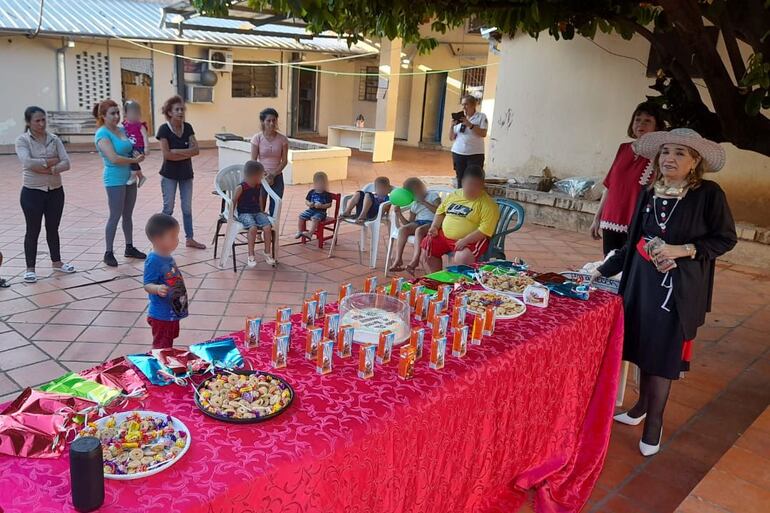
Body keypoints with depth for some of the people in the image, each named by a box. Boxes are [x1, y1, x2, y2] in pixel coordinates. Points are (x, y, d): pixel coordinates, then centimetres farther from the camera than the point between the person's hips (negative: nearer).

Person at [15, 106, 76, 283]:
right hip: (32, 192, -3)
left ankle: (56, 262, 30)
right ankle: (30, 268, 15)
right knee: (33, 230, 5)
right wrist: (51, 161, -15)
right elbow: (27, 162, -22)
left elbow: (66, 163, -7)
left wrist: (50, 169, -22)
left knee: (53, 229, 15)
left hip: (55, 191, 3)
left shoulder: (54, 139, 3)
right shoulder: (22, 140, -6)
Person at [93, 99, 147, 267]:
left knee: (128, 215, 15)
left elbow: (130, 149, 20)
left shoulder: (122, 130, 8)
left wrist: (138, 154, -3)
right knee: (115, 216, -2)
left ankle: (129, 248, 26)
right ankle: (108, 253, 8)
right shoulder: (102, 134, -14)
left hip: (129, 178, 7)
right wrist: (134, 160, -11)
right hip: (115, 180, -7)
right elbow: (113, 158, -22)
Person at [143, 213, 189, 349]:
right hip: (161, 315, -9)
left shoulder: (168, 257, 3)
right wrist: (157, 289, -45)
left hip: (173, 312, 9)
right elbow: (147, 285, -23)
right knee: (161, 348, 4)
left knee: (168, 345, 23)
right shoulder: (153, 261, -24)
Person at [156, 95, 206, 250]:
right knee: (168, 208, 3)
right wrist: (186, 153, -15)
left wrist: (177, 151, -17)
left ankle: (189, 239, 21)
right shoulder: (164, 129, -12)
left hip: (186, 173, 4)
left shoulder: (187, 127, 0)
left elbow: (196, 150, -8)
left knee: (187, 208, 11)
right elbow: (167, 154, -19)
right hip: (169, 174, -4)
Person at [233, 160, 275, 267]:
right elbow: (233, 202, -4)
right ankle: (251, 256, -21)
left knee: (268, 227, -22)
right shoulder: (241, 188, -11)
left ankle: (268, 254, -8)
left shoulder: (259, 186, 7)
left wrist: (262, 212, 21)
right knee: (253, 228, -34)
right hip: (244, 213, -5)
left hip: (257, 212, 5)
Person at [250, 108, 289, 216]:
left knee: (275, 210, 6)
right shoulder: (257, 138, -7)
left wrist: (273, 174, -13)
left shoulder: (282, 139, -4)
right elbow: (253, 161, -5)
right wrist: (264, 176, -14)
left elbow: (284, 160, -2)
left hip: (277, 177, 1)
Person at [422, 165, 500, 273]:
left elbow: (485, 230, -18)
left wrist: (465, 240, -26)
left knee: (461, 259, -32)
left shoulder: (487, 204, -10)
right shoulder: (453, 195, 10)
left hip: (472, 240, -7)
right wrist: (434, 226, 7)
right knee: (427, 247, -2)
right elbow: (441, 211, 23)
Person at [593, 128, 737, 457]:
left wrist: (683, 250, -17)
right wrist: (602, 270, 11)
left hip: (680, 287, -4)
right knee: (642, 344, 12)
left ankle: (655, 421, 19)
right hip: (643, 280, 5)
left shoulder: (708, 194, -9)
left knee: (664, 352, 2)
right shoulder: (650, 193, 4)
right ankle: (642, 407, 32)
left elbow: (726, 239, -5)